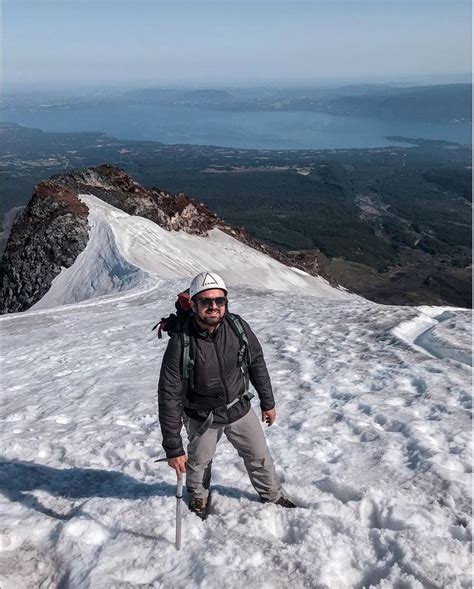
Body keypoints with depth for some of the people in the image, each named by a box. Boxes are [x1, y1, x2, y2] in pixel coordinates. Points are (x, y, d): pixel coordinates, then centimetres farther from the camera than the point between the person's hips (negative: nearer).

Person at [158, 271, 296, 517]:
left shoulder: (237, 326, -19)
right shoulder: (181, 343, -29)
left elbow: (257, 363, -2)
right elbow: (170, 397, -23)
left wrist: (267, 402, 7)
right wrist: (173, 448, -21)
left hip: (239, 407, 2)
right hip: (202, 417, -2)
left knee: (259, 456, 19)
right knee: (198, 461, 22)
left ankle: (272, 494, 48)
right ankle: (198, 495, 55)